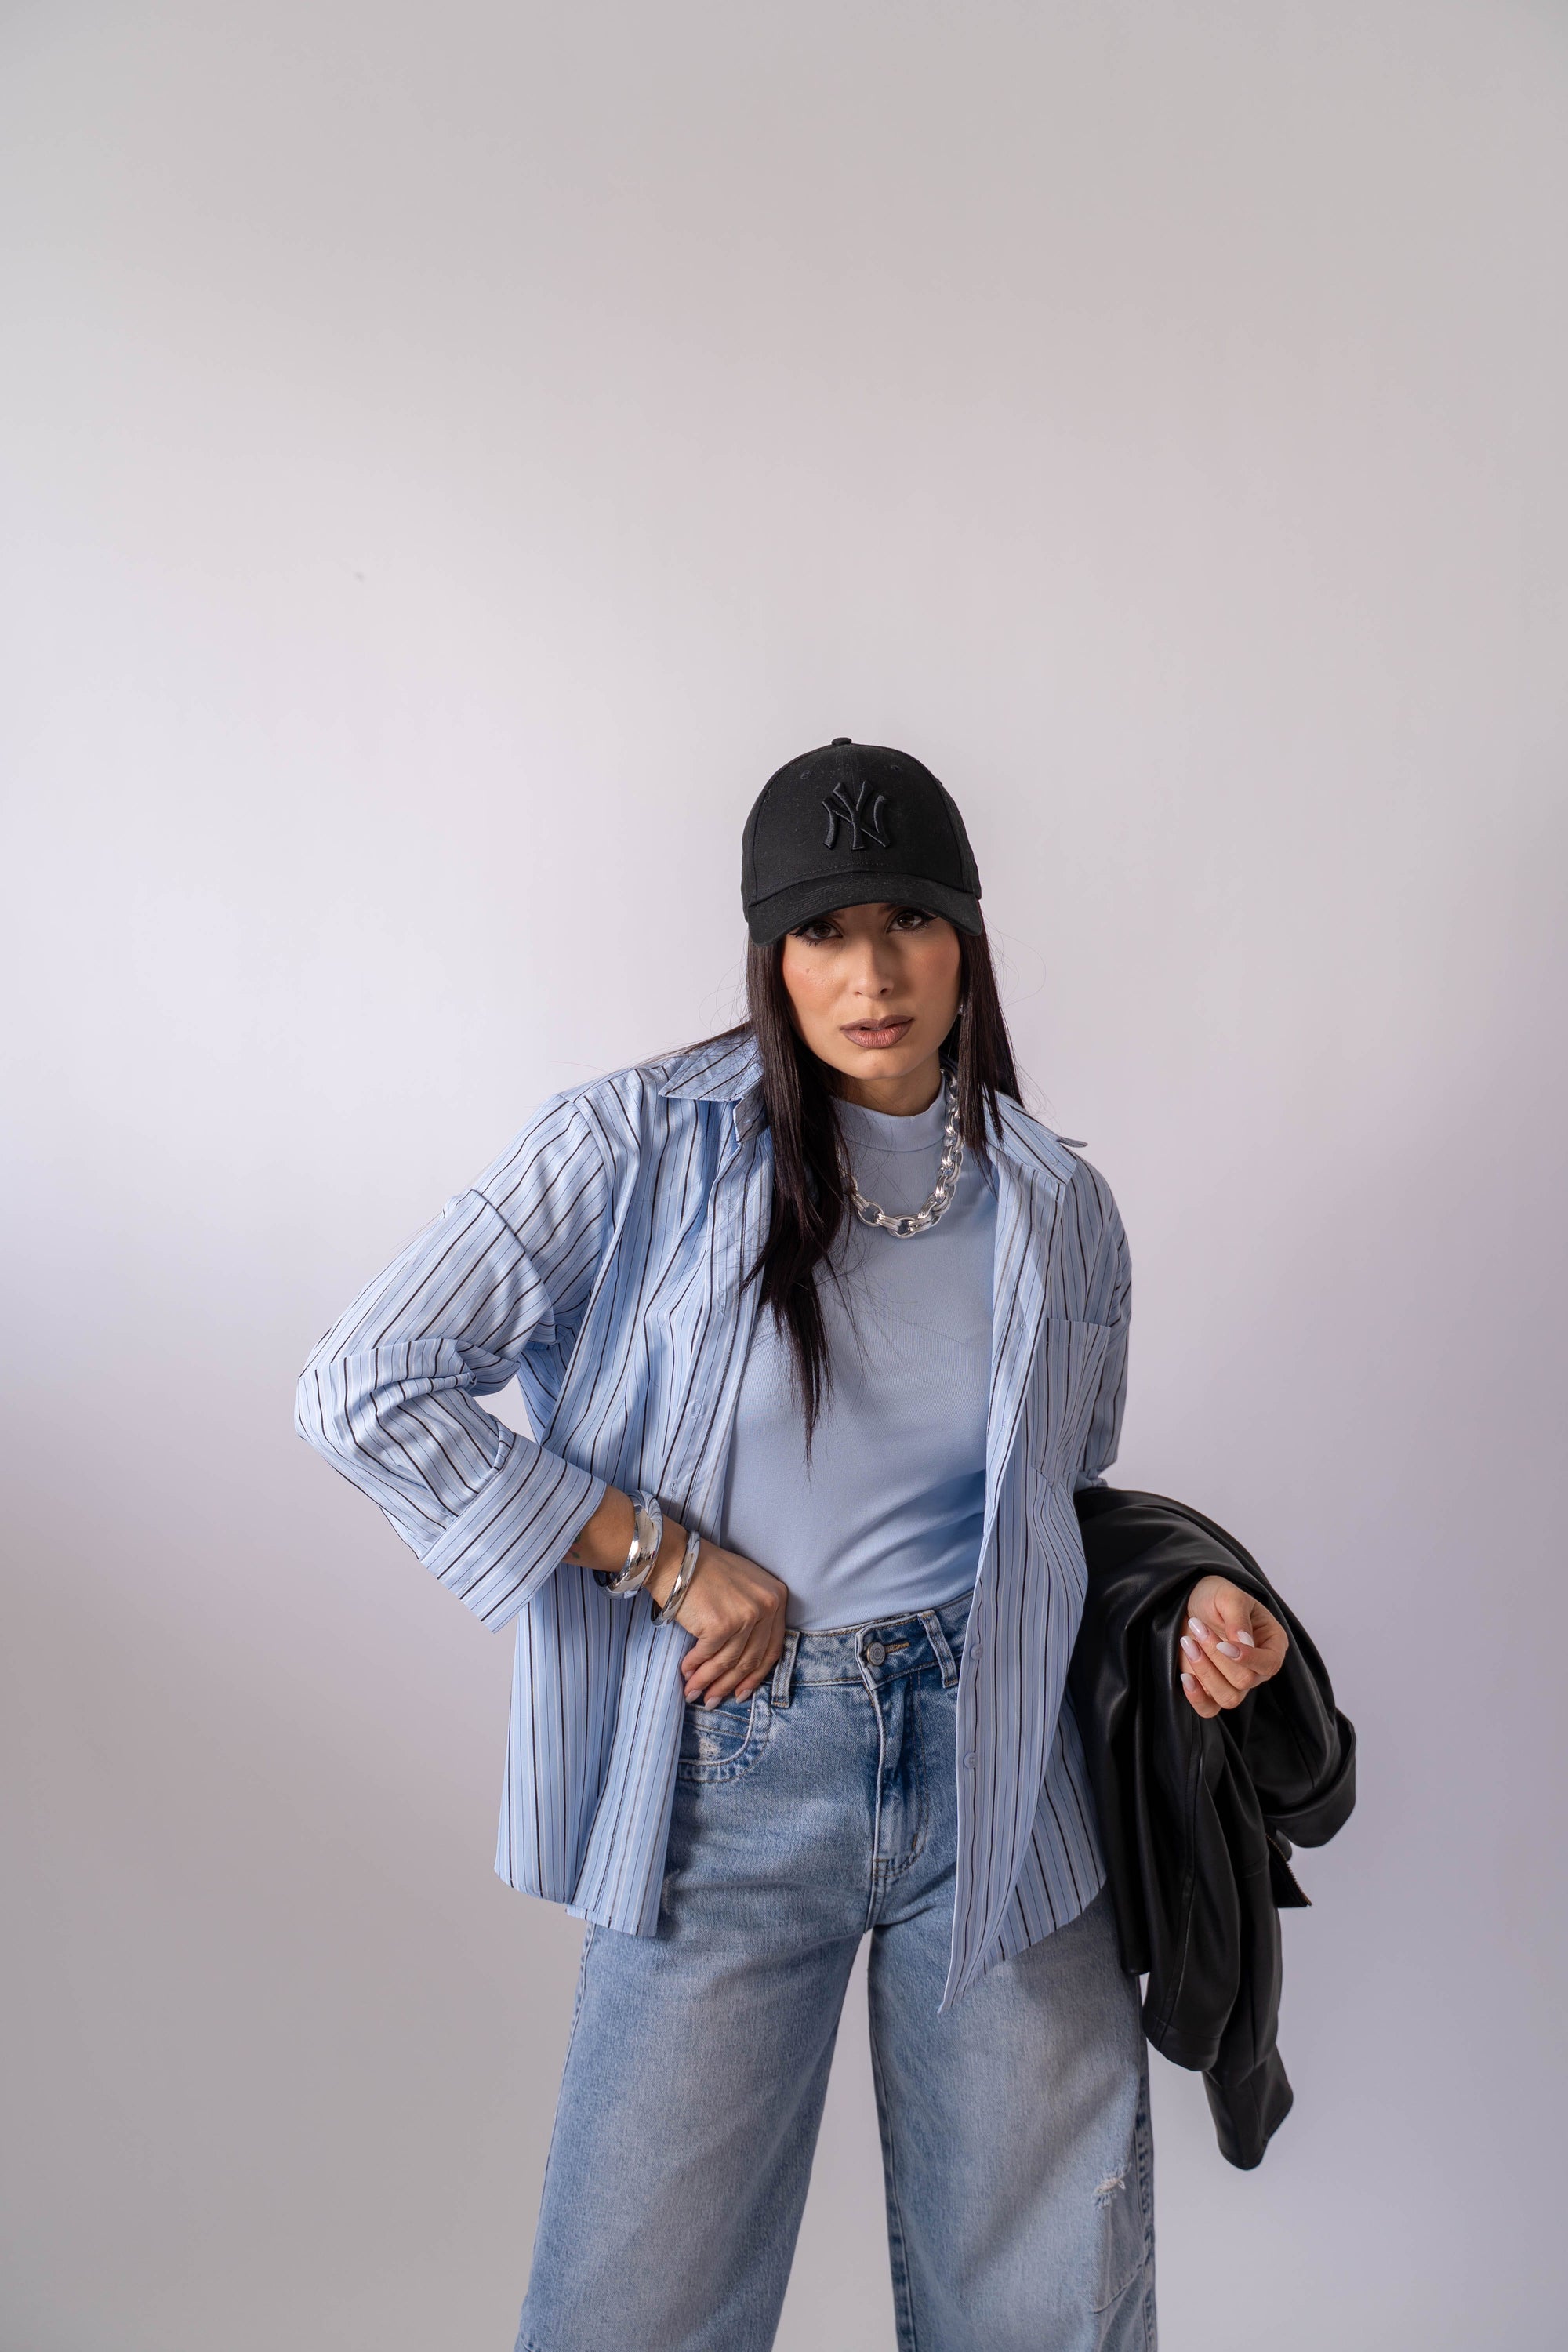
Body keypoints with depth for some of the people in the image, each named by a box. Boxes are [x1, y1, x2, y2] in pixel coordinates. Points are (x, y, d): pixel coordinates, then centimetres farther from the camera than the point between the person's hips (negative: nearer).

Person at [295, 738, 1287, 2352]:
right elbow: (365, 1391, -11)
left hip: (994, 1782, 3)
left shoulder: (1059, 1210, 5)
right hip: (729, 1783, -2)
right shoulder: (644, 1147, -8)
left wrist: (1190, 1601, -4)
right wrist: (672, 1561, -12)